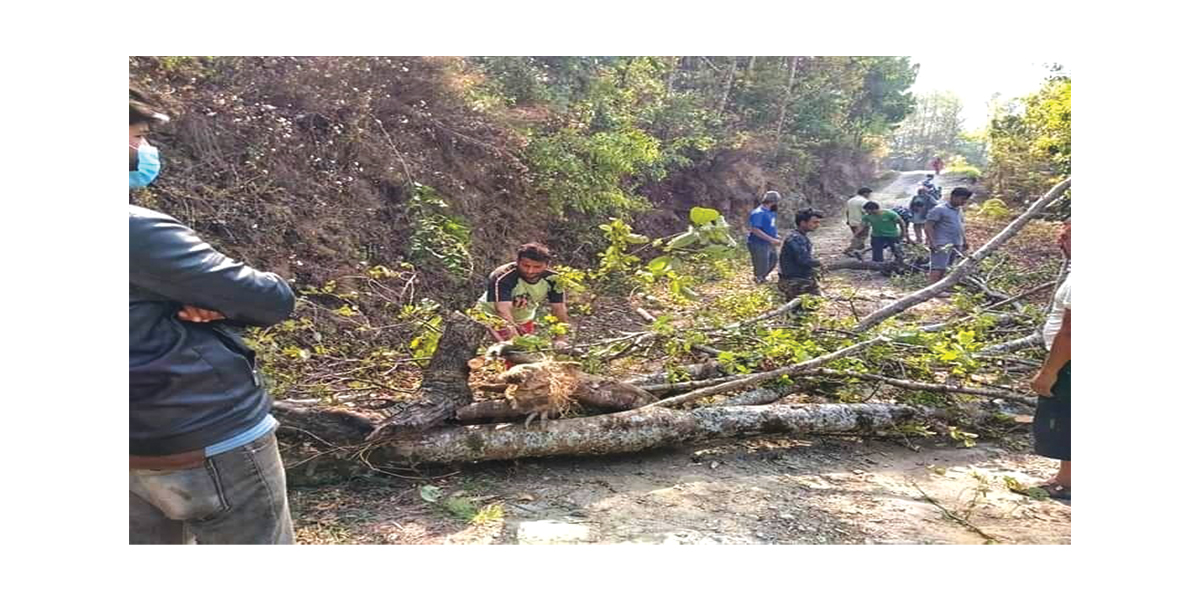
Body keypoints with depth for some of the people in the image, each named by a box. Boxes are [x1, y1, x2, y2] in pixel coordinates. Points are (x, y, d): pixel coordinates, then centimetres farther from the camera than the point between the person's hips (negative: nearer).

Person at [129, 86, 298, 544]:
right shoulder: (140, 230, -22)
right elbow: (274, 300, -18)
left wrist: (203, 304, -10)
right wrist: (217, 305, 1)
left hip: (139, 456, 8)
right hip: (214, 447, -8)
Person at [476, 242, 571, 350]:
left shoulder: (552, 279, -20)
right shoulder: (503, 278, -34)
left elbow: (560, 311, -20)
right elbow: (503, 310, -45)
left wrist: (560, 340, -33)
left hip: (523, 319, 5)